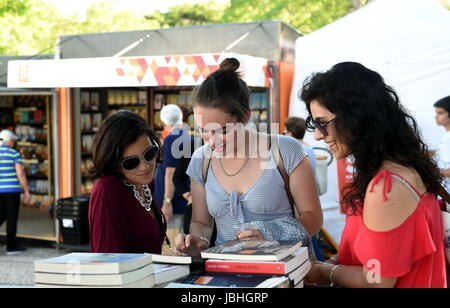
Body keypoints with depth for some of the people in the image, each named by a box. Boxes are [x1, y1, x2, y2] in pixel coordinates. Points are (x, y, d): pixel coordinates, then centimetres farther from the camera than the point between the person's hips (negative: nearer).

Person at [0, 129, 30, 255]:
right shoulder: (14, 154, -6)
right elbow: (20, 173, -12)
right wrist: (27, 191, -6)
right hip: (12, 189, -5)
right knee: (12, 217, 3)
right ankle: (11, 246, 7)